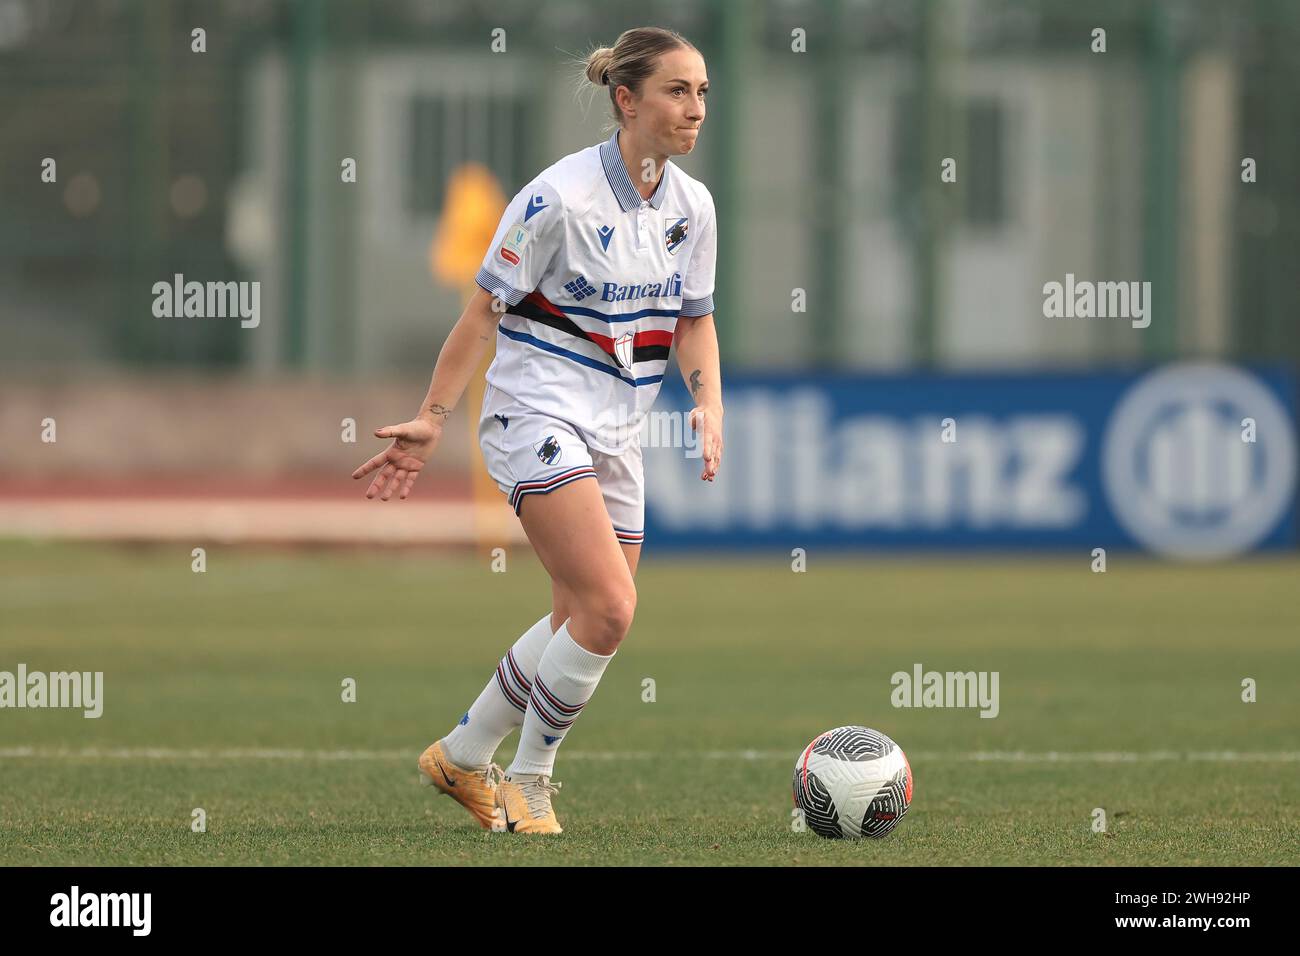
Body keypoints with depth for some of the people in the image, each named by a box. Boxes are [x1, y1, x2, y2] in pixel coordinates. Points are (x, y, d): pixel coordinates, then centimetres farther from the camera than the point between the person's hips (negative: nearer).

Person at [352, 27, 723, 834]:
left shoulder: (692, 206, 5)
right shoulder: (563, 195, -15)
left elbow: (694, 320, 17)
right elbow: (487, 307, -10)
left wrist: (710, 405, -1)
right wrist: (432, 419, -11)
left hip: (616, 433, 7)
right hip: (540, 413, -7)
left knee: (582, 623, 5)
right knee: (609, 609, -19)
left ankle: (462, 758, 24)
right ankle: (529, 781, 0)